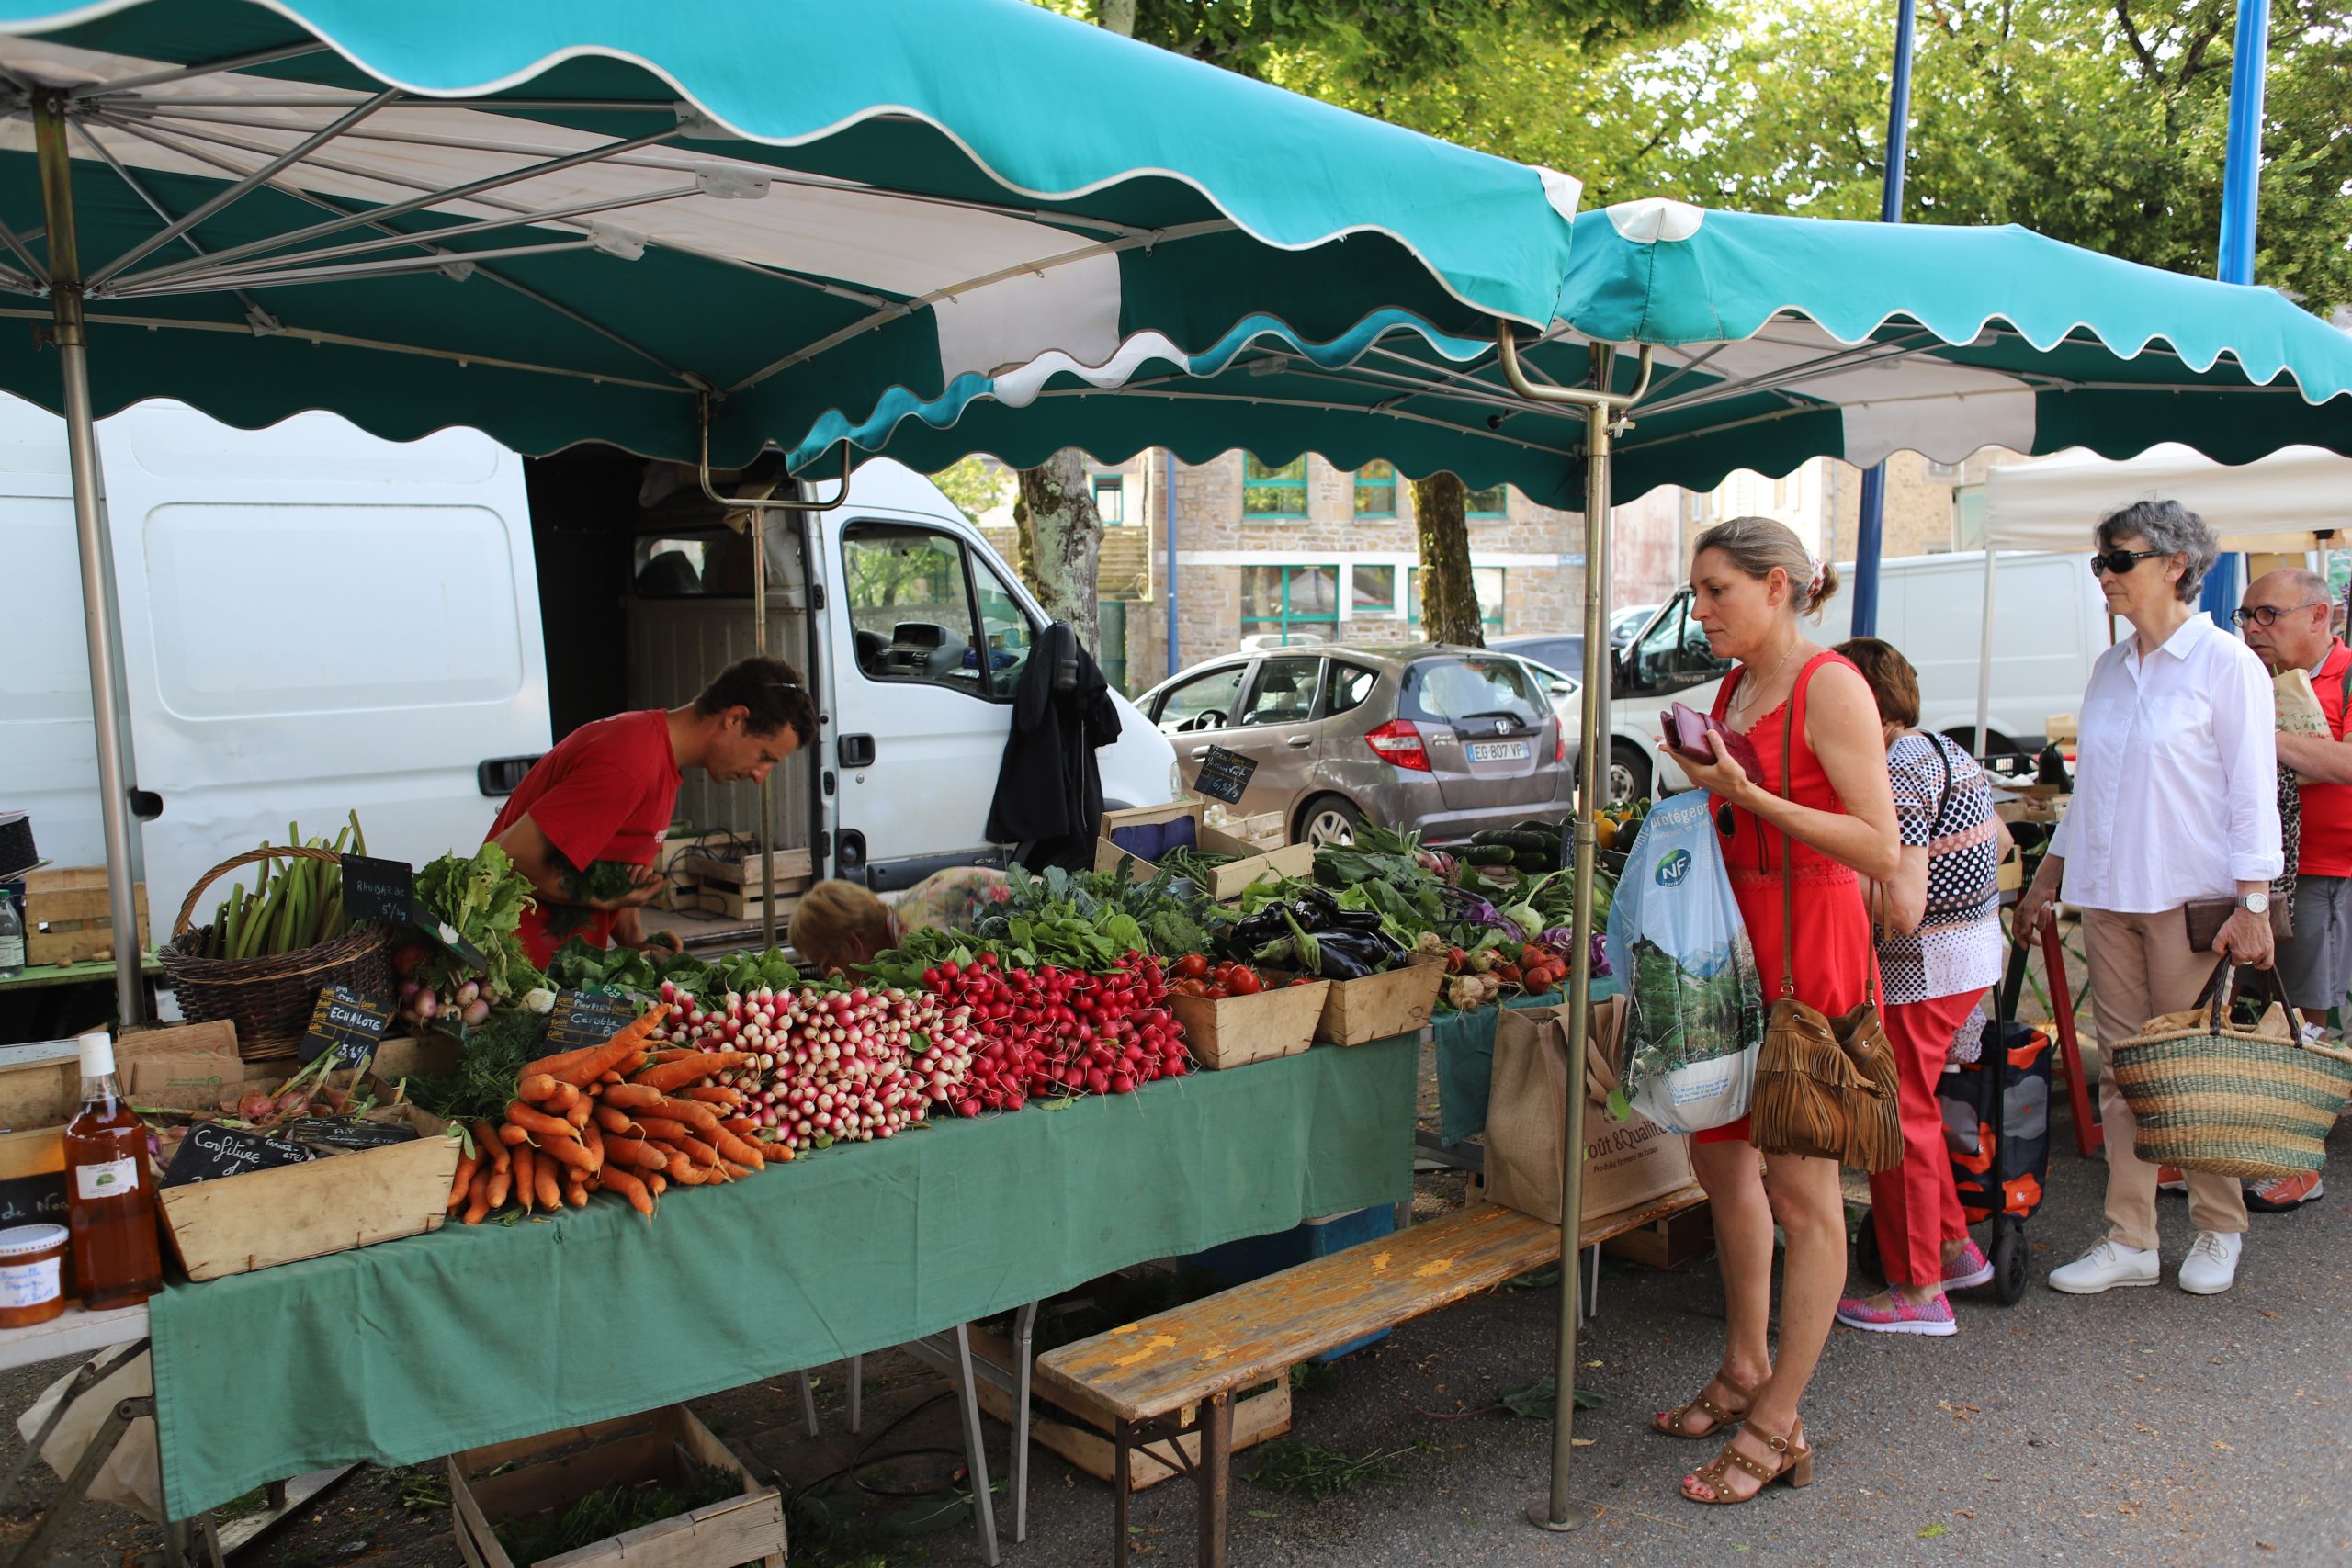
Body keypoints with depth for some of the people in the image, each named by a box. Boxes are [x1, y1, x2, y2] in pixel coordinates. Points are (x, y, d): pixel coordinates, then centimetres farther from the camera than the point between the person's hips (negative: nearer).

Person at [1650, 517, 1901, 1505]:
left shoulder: (1829, 686, -12)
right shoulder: (1734, 690, 13)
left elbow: (1882, 850, -19)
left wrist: (1747, 793, -23)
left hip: (1808, 951, -9)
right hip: (1734, 942, 9)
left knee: (1802, 1191, 0)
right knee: (1721, 1158, 16)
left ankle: (1778, 1426, 12)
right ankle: (1746, 1372, 34)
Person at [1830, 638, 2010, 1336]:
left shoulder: (1897, 774, -22)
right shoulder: (1949, 751, 8)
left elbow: (1901, 911, -27)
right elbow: (2000, 842, 22)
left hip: (1924, 966, -10)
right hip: (1975, 948, 10)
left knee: (1897, 1119, 1)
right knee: (1915, 1109, 22)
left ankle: (1919, 1292, 10)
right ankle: (1956, 1248, 33)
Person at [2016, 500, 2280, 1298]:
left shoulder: (2225, 664, -5)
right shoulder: (2109, 669, 13)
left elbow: (2252, 789, -8)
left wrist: (2253, 903, -13)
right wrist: (2047, 878, 18)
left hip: (2189, 898, -6)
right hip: (2108, 894, 6)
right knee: (2122, 1067, 6)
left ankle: (2218, 1231, 20)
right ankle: (2130, 1240, 12)